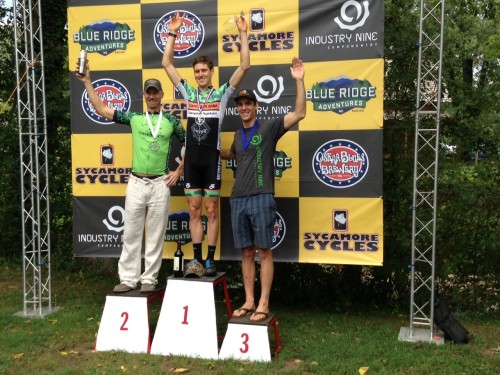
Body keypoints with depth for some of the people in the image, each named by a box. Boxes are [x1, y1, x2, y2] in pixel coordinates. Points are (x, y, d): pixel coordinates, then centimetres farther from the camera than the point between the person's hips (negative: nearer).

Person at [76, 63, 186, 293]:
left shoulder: (172, 121, 5)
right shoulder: (134, 118, 8)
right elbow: (101, 109, 7)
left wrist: (178, 172, 3)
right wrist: (87, 82, 5)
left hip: (160, 183, -1)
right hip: (136, 182, 1)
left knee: (155, 235, 4)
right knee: (131, 233, 4)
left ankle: (149, 279, 13)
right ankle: (128, 278, 13)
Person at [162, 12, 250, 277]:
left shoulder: (222, 93, 2)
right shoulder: (189, 92, 10)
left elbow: (244, 66, -6)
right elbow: (166, 64, 9)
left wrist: (243, 34, -8)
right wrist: (173, 33, 5)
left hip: (212, 157, -3)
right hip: (191, 157, 3)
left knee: (211, 210, 3)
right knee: (194, 210, 6)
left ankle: (210, 260, 9)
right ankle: (197, 259, 12)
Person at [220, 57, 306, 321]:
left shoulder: (268, 128, 1)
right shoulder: (237, 135, 18)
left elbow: (299, 114, -10)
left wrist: (299, 81, -16)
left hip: (261, 199, -5)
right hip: (238, 200, 6)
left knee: (264, 251, -1)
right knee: (246, 253, 9)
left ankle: (263, 305, 4)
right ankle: (249, 302, 16)